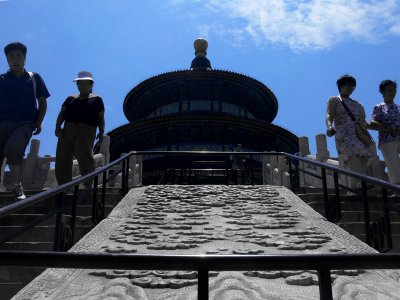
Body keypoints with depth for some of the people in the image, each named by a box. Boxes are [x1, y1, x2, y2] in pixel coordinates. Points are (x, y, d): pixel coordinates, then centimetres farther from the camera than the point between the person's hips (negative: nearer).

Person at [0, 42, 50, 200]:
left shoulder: (34, 78, 12)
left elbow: (42, 102, 12)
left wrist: (39, 123, 2)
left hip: (25, 123, -2)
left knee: (13, 147, -30)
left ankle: (17, 186, -19)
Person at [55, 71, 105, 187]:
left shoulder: (96, 99, 16)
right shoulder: (71, 98, 24)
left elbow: (101, 118, 10)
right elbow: (62, 114, 14)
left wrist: (101, 131, -4)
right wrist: (58, 126, -3)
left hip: (86, 131, -4)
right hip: (67, 130, 4)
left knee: (83, 155, -24)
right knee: (62, 157, -5)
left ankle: (88, 184, -22)